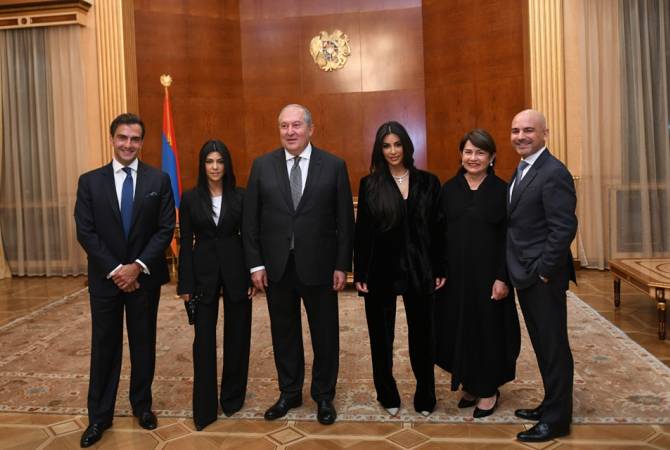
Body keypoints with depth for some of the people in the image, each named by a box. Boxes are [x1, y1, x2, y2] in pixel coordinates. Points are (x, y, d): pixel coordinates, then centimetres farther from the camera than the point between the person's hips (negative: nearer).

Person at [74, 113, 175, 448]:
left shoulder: (159, 180, -1)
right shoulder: (90, 181, 0)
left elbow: (166, 229, -5)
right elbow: (85, 232, -4)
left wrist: (138, 266, -14)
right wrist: (114, 269, -12)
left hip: (145, 276, 0)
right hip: (105, 278, 0)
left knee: (144, 342, 11)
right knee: (104, 345, 8)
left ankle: (142, 404, 29)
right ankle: (99, 415, 22)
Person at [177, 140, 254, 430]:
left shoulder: (240, 196, 1)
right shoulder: (190, 197, 1)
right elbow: (185, 242, 0)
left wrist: (254, 276, -2)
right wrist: (185, 284, -3)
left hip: (236, 270, 1)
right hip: (204, 272, 0)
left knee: (237, 335, 9)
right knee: (204, 339, 2)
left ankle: (232, 397, 28)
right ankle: (204, 407, 12)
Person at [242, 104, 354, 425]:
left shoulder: (334, 166, -2)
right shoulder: (262, 166, 2)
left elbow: (345, 220, -2)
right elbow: (250, 219, 3)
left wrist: (342, 265, -5)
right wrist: (255, 263, -2)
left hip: (319, 266, -1)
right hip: (276, 266, 2)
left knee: (325, 334, 11)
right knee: (284, 333, 14)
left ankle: (324, 396, 31)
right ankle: (289, 393, 34)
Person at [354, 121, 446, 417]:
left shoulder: (427, 182, 2)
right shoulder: (369, 184, 0)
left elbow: (437, 228, 3)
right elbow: (361, 231, -1)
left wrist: (440, 268, 0)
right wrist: (359, 273, -4)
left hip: (419, 270, 1)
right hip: (381, 270, 0)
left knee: (422, 335, 11)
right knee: (381, 336, 11)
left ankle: (425, 398, 28)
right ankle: (388, 395, 30)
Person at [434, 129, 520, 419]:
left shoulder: (501, 190, -3)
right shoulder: (449, 188, 5)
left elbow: (508, 237, -5)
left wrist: (502, 277, -12)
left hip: (488, 272, -3)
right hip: (455, 272, 3)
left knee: (488, 328, 6)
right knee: (458, 327, 10)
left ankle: (488, 389, 23)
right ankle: (469, 384, 28)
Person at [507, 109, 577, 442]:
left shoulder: (553, 172, -16)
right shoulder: (523, 170, 12)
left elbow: (564, 228, -21)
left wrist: (544, 271, -17)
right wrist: (520, 272, 10)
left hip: (543, 277, -9)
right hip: (526, 276, 9)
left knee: (553, 346, 4)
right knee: (542, 345, 19)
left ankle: (557, 419, 18)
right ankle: (550, 405, 34)